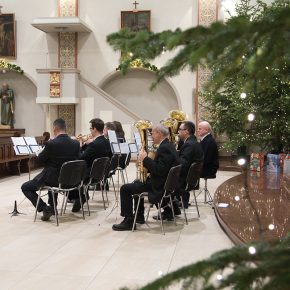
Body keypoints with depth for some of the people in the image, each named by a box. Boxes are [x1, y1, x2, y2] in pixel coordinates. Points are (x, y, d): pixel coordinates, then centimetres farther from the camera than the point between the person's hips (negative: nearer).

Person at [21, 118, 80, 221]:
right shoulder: (76, 143, -7)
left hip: (53, 179, -6)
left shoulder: (51, 144, -21)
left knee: (25, 187, 12)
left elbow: (40, 159, -7)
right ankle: (52, 206, 39)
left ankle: (45, 209, 0)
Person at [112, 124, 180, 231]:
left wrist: (145, 159, -21)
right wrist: (146, 163, 7)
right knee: (137, 183, 31)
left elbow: (160, 170, -30)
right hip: (166, 182, 11)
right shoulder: (168, 145, 11)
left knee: (125, 189, -8)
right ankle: (139, 216, 33)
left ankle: (128, 221, -3)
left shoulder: (164, 148, -22)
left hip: (160, 186, -11)